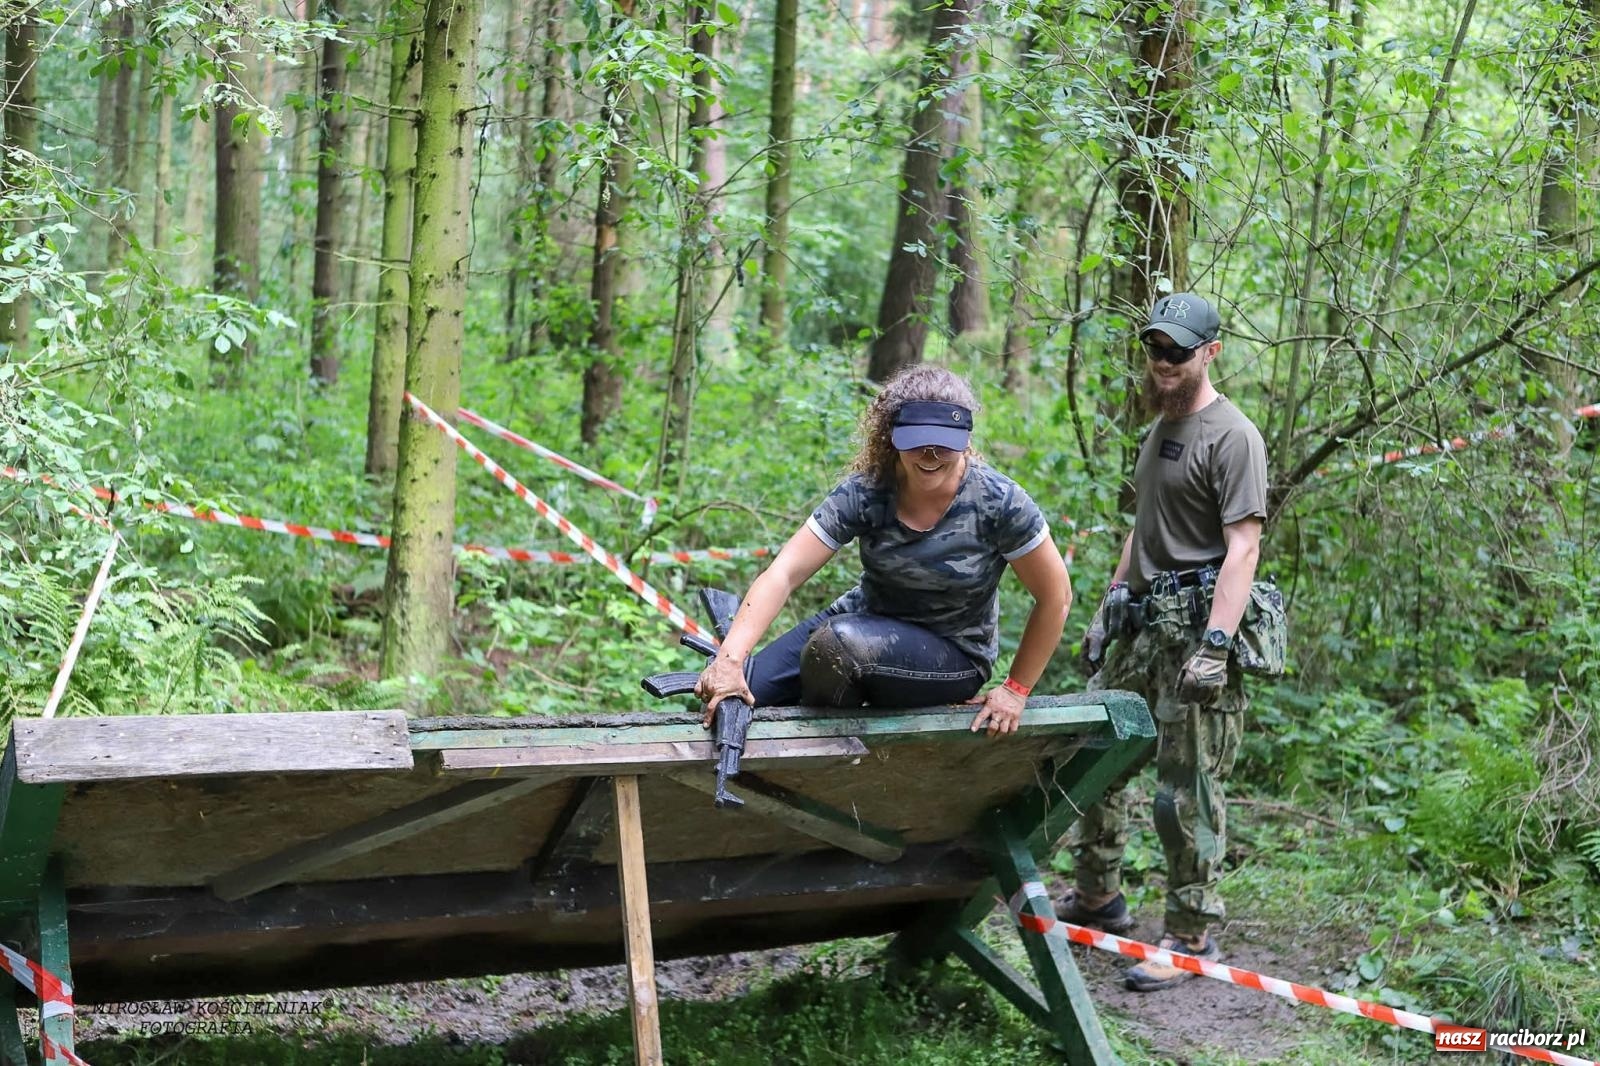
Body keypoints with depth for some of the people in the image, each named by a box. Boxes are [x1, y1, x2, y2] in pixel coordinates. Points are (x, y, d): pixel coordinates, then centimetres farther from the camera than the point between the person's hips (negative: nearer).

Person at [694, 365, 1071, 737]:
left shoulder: (997, 502, -22)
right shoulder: (865, 493, -16)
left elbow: (1055, 595, -12)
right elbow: (783, 574, -23)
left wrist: (1014, 690, -9)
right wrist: (730, 658, -35)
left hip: (952, 655, -3)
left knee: (835, 643, -33)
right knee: (722, 698, -11)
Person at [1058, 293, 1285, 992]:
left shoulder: (1232, 436, -10)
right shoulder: (1160, 429, 19)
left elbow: (1243, 546, -17)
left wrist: (1216, 645, -24)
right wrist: (1107, 608, 22)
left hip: (1198, 625, -9)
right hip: (1141, 626, 9)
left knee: (1187, 789, -5)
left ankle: (1192, 934, 4)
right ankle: (1096, 897, 29)